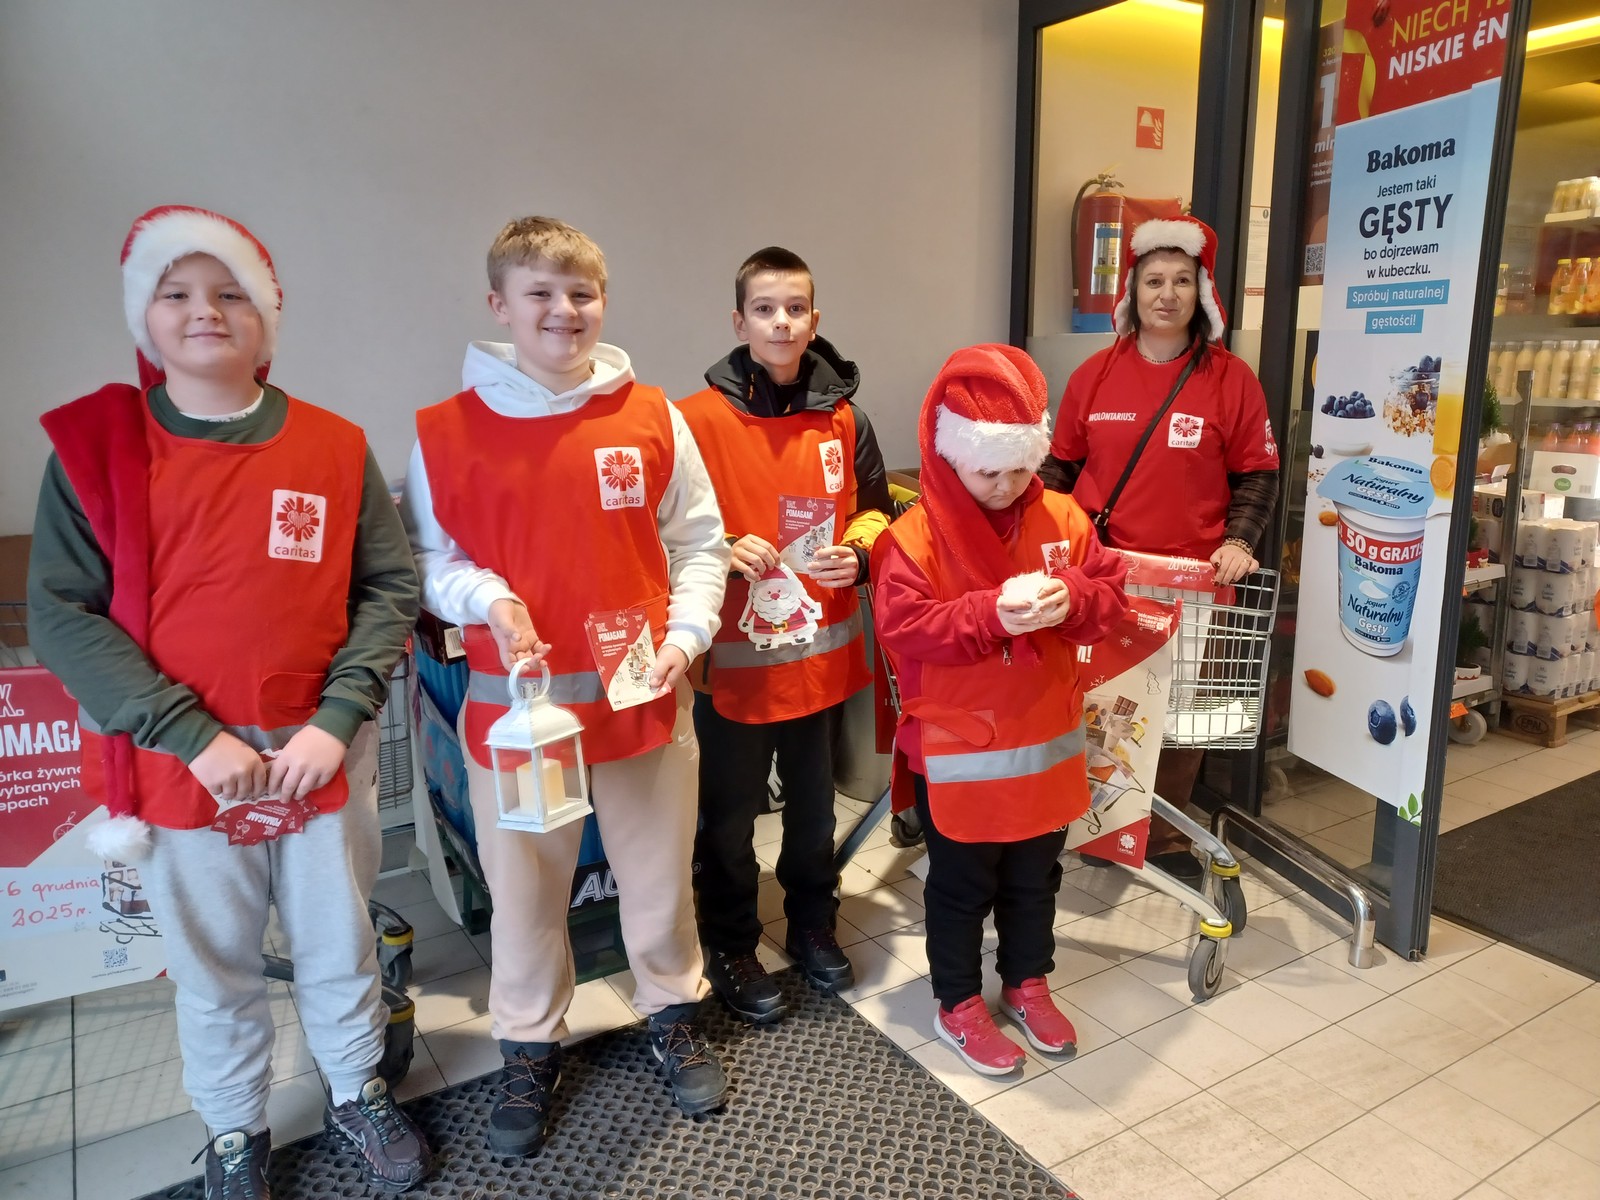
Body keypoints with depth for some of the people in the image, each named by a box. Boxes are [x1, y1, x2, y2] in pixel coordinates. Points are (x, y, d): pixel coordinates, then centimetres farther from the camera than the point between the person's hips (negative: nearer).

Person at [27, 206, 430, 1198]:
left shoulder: (335, 448, -2)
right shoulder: (95, 446, -4)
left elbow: (391, 588, -1)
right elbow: (60, 615, -7)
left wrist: (338, 719, -12)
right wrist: (195, 737, -15)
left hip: (325, 760, 1)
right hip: (184, 771, 0)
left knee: (341, 950, 17)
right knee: (213, 972, 16)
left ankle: (359, 1095, 42)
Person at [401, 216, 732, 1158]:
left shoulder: (653, 419, -1)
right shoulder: (446, 433, -4)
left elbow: (701, 544, 5)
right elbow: (427, 558, 3)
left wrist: (685, 635, -9)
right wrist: (487, 598, -16)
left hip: (643, 694, 1)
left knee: (660, 874, 17)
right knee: (525, 890, 14)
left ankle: (675, 1015, 43)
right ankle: (530, 1048, 39)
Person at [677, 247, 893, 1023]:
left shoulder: (843, 418, 1)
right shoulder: (698, 419, -10)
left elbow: (876, 513, 10)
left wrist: (855, 553, -9)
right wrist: (723, 551, -22)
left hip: (824, 652, 4)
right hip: (734, 655, -3)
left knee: (814, 805, 21)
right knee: (729, 818, 11)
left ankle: (813, 927, 43)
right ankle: (731, 950, 33)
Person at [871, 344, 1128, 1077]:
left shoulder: (1064, 519, 0)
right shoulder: (914, 536, -15)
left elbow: (1111, 598, 1)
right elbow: (904, 629, -20)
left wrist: (1071, 600, -21)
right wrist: (991, 613, -30)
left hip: (1046, 742, 5)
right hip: (955, 751, -4)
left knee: (1035, 878, 21)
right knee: (961, 885, 12)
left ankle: (1027, 983, 42)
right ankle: (958, 1004, 31)